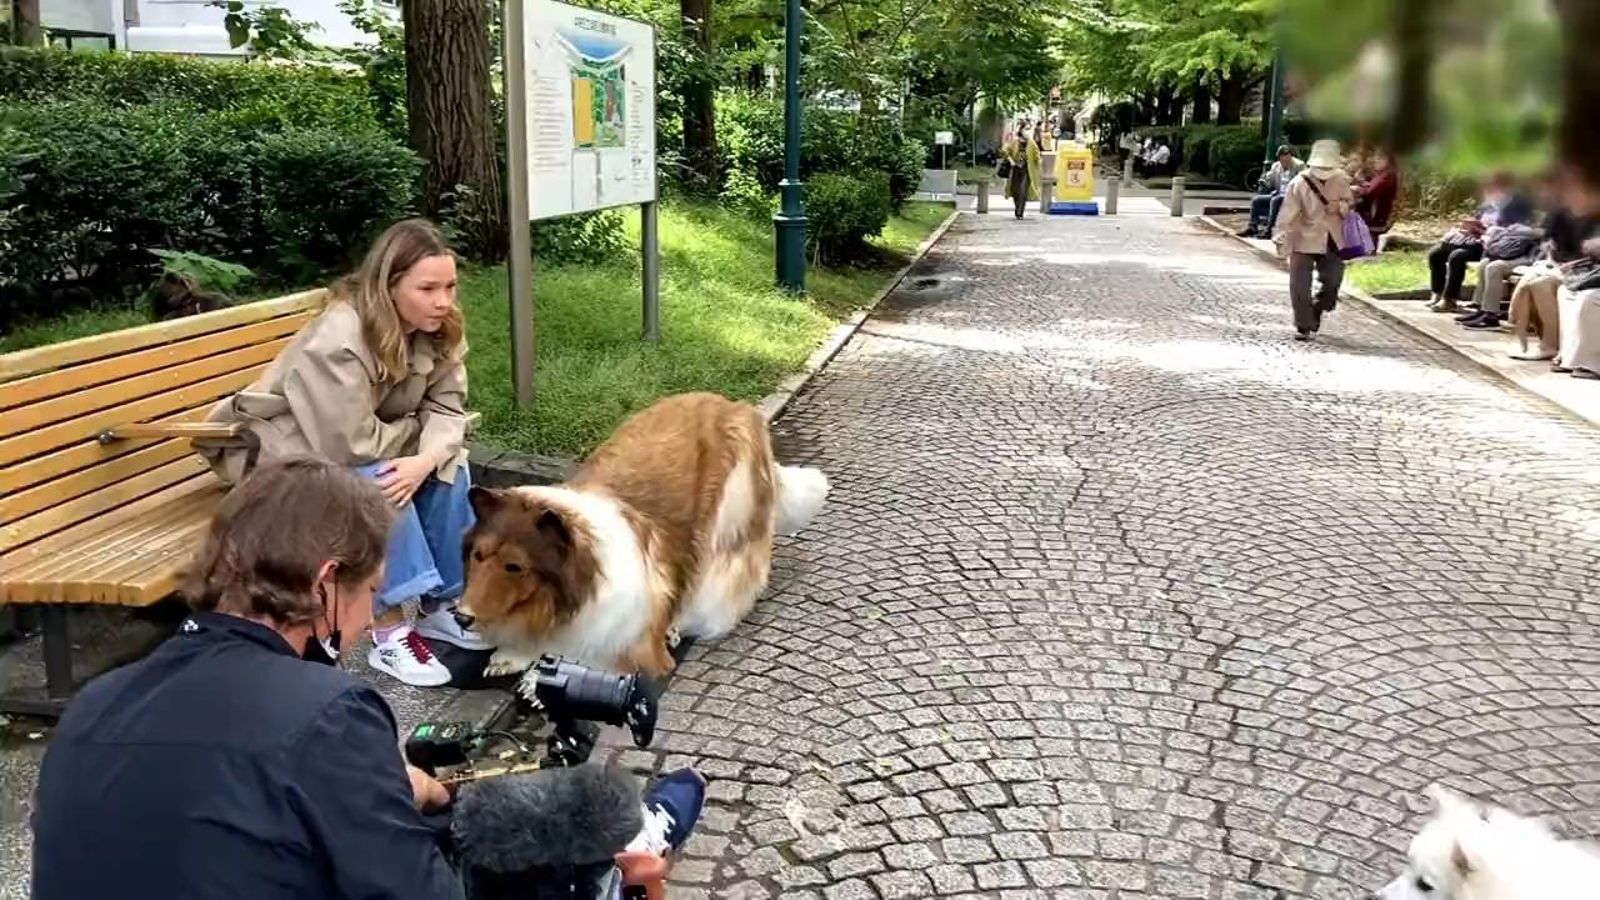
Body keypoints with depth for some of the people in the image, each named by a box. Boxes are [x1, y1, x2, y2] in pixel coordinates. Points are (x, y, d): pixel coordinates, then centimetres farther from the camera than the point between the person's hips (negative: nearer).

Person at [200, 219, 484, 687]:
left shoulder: (435, 330, -10)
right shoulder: (337, 342, -33)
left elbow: (446, 408, -14)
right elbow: (352, 446, -34)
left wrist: (426, 458, -34)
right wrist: (416, 427, -17)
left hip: (371, 444, 7)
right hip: (286, 455, -7)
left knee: (448, 464, -14)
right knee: (377, 482, -32)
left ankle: (442, 605, -2)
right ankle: (390, 633, -25)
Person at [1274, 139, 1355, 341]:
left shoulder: (1341, 180, -2)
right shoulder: (1299, 184, -16)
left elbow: (1351, 203, 12)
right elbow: (1287, 215, -17)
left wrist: (1340, 207, -12)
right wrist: (1283, 242, -21)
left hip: (1333, 242, 4)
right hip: (1304, 242, -4)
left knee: (1333, 282, 8)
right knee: (1300, 287, -4)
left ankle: (1317, 311, 36)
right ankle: (1303, 327, 9)